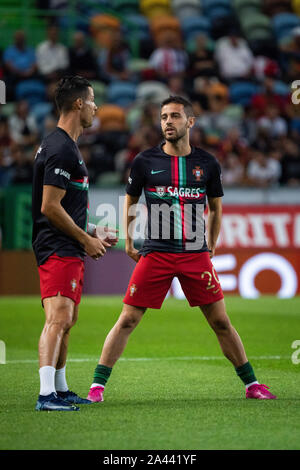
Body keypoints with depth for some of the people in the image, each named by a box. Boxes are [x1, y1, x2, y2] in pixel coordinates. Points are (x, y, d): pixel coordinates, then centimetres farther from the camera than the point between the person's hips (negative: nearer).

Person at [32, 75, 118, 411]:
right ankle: (47, 394, -27)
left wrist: (93, 233, 21)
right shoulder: (61, 150, -15)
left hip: (68, 249, 11)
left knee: (67, 321, 17)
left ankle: (60, 390, 26)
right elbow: (49, 208, -20)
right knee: (58, 319, -19)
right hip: (59, 251, -11)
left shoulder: (64, 146, 19)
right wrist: (86, 239, -13)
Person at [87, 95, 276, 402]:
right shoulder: (145, 162, 0)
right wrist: (128, 243, 14)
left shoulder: (207, 164, 4)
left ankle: (250, 383, 15)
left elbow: (216, 207, 18)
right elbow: (130, 201, 16)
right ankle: (97, 385, 3)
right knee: (127, 320, -5)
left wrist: (211, 248, 17)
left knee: (221, 322, 3)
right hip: (155, 255, -1)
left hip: (196, 254, 1)